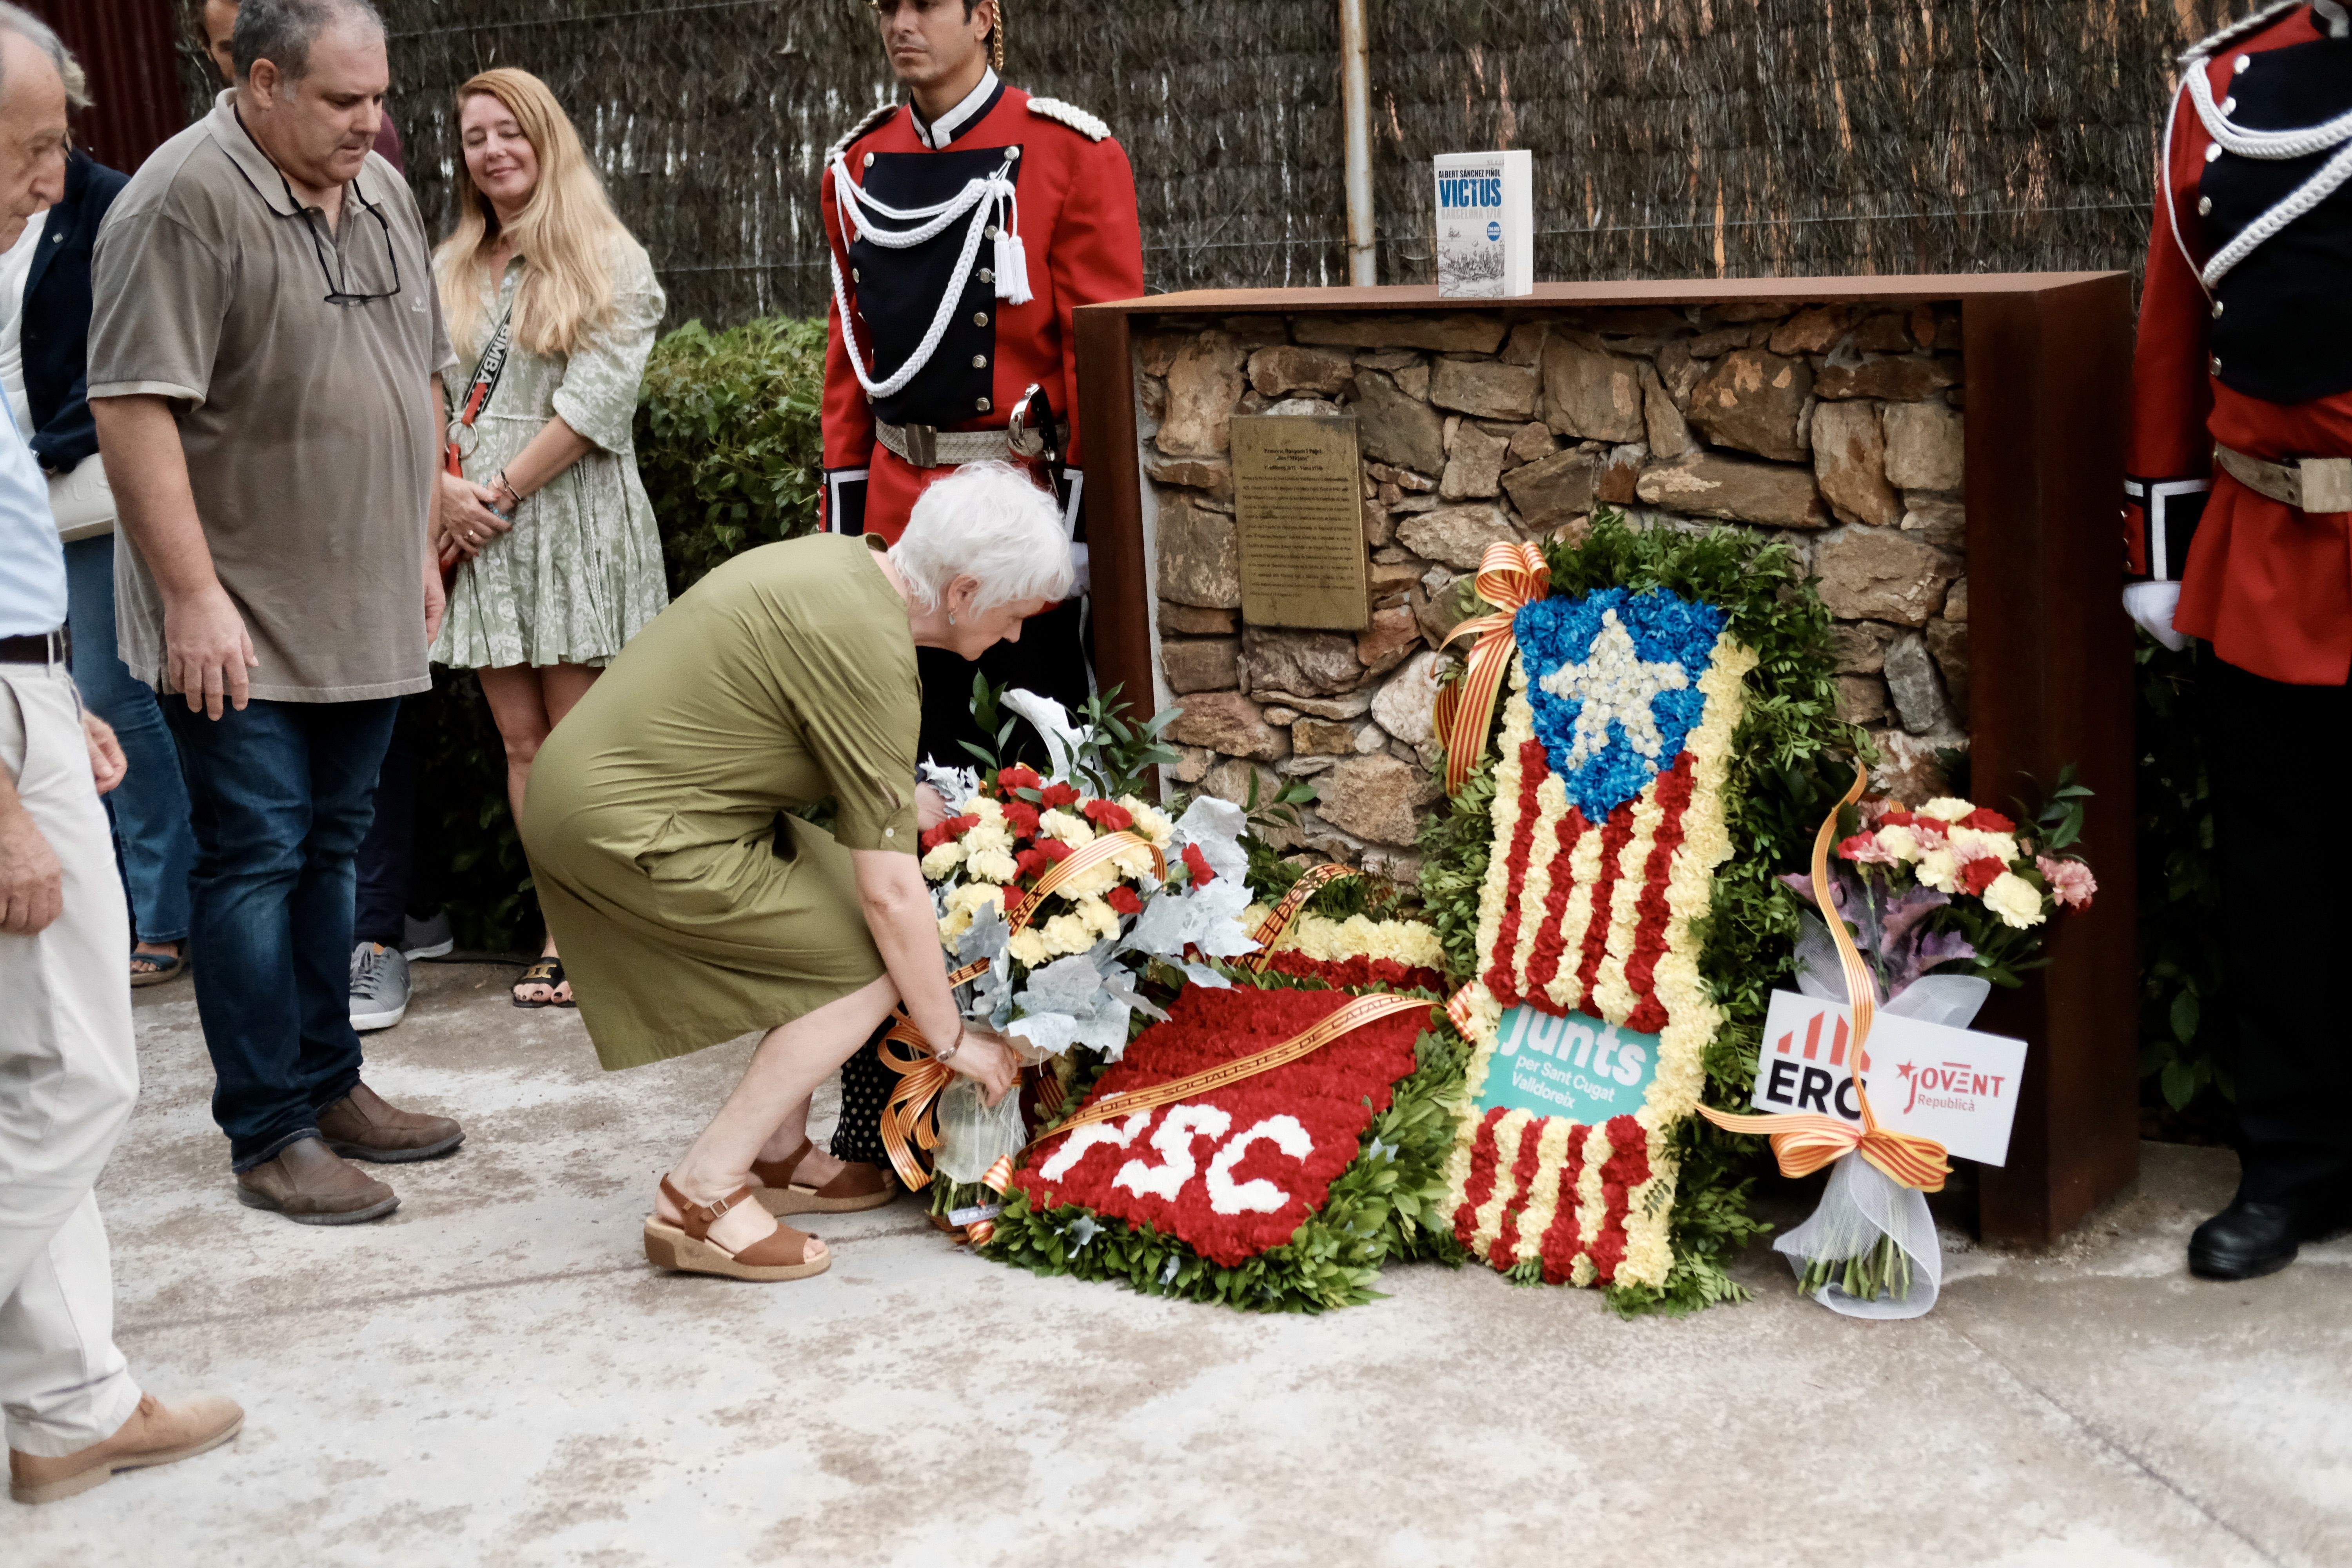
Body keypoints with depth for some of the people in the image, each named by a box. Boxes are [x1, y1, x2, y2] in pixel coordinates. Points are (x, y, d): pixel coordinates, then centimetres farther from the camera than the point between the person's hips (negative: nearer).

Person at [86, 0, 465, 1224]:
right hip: (240, 626, -7)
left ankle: (330, 1085, 26)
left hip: (364, 611, 8)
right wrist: (194, 596, -21)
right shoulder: (184, 202, -15)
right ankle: (269, 1135, 6)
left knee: (330, 850, 15)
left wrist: (421, 548, 17)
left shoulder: (380, 192, 11)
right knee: (255, 858, -2)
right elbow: (134, 409, -19)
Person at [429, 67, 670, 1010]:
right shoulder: (450, 272, 16)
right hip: (477, 531, 5)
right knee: (521, 739, 4)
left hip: (573, 519, -4)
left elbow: (594, 401, -9)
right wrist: (442, 488, -8)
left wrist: (502, 489, -11)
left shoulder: (612, 265, 1)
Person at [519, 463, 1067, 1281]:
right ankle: (701, 1198, -2)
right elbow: (891, 890, -19)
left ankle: (776, 1157, 19)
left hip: (603, 780, 10)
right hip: (628, 834, -10)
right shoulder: (867, 648, -21)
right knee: (872, 964, -7)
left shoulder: (844, 564, 7)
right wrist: (952, 1038, -9)